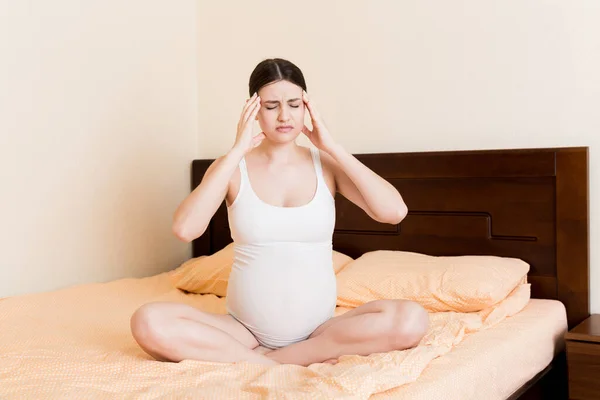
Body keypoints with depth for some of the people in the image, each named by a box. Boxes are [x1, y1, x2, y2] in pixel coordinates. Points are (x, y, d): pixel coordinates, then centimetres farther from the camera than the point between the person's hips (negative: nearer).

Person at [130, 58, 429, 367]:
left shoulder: (325, 165, 3)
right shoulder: (233, 167, 0)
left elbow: (394, 212, -13)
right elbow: (184, 229, -19)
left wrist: (332, 148, -10)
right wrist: (236, 151, -16)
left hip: (320, 329, 1)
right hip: (246, 329, -1)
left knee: (411, 320, -27)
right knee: (148, 323, -26)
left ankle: (259, 360, -16)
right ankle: (286, 366, -17)